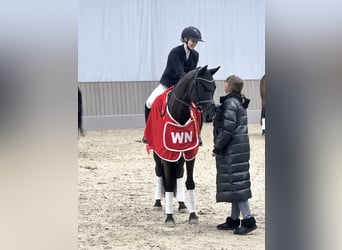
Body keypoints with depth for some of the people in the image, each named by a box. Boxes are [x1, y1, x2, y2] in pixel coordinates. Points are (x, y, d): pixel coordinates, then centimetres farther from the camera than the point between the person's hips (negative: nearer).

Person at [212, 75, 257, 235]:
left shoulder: (230, 103, -17)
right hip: (240, 148, 10)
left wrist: (217, 148, -13)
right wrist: (219, 147, 20)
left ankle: (248, 220, -10)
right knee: (236, 183, 14)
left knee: (235, 183, -9)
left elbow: (227, 130, -22)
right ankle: (234, 220, 21)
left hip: (232, 150, -10)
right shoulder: (240, 103, 14)